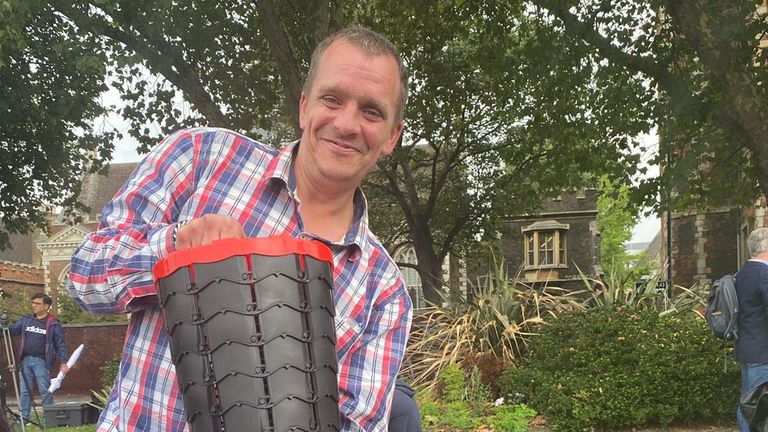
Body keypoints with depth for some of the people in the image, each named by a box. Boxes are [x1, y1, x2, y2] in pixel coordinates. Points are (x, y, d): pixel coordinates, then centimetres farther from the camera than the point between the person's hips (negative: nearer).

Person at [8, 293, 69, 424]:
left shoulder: (53, 324, -1)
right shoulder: (26, 320, 12)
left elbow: (60, 345, -1)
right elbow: (11, 330, 10)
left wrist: (63, 362, -8)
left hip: (41, 361, -5)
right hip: (25, 360, 5)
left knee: (45, 391, -2)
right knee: (24, 391, 7)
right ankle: (23, 417, 13)